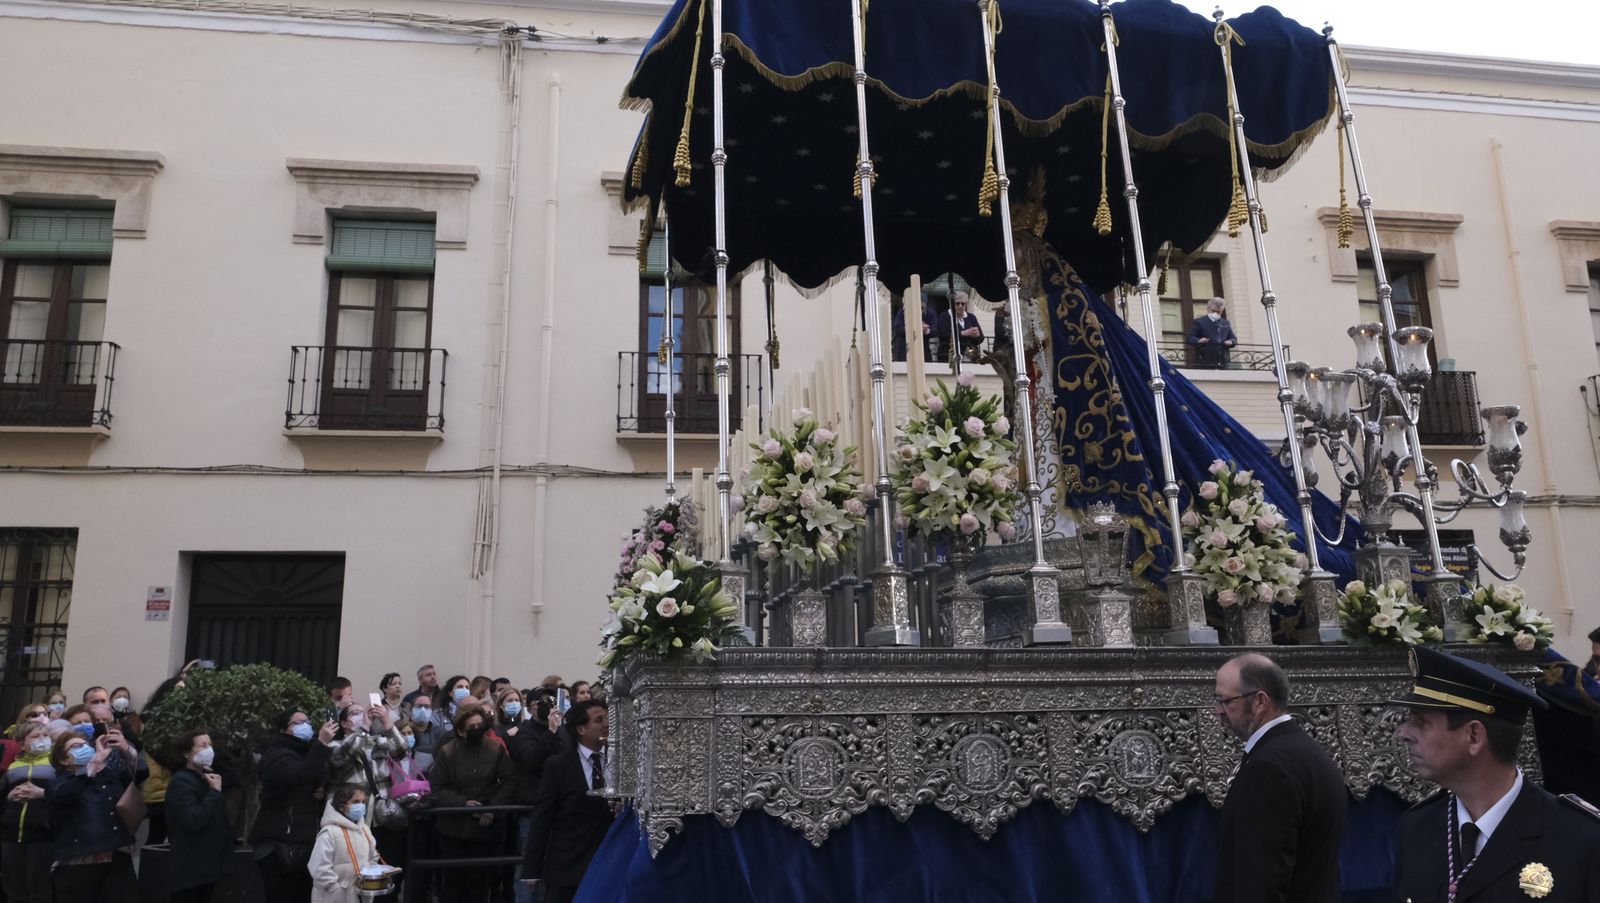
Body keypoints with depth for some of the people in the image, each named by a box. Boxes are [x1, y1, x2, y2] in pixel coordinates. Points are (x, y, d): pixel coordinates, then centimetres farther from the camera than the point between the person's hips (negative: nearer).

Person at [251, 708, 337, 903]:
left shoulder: (309, 752, 18)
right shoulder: (276, 754, -8)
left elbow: (322, 784, 31)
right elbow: (297, 777, -30)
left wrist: (323, 792, 7)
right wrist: (322, 744, -35)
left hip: (306, 840, 8)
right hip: (280, 842, -8)